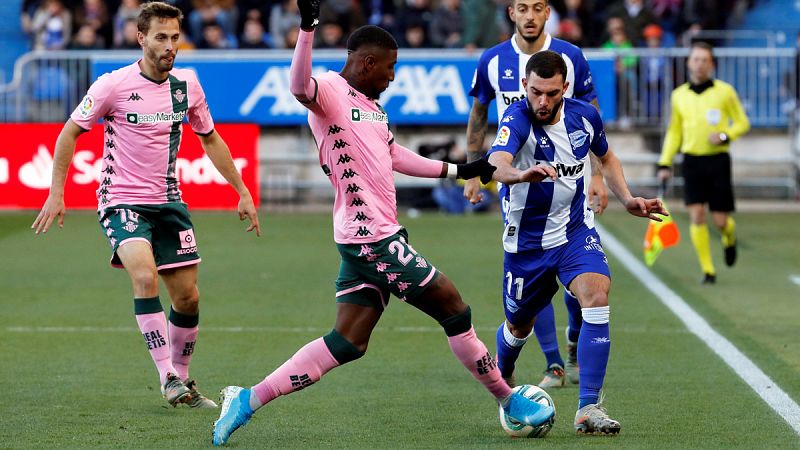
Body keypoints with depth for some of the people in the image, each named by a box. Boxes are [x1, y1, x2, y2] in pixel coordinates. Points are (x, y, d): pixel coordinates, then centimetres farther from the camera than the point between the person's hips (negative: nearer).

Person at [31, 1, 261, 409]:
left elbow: (210, 139, 17)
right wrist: (56, 192, -7)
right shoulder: (113, 85, -11)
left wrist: (242, 192, 16)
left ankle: (182, 380, 23)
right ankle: (168, 377, -22)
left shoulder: (186, 85, 3)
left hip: (168, 202, 5)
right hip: (122, 202, -5)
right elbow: (70, 132, -1)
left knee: (187, 297, 4)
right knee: (145, 276, -28)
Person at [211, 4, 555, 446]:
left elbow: (393, 155, 33)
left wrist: (456, 170, 37)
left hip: (363, 239, 10)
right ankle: (509, 401, 14)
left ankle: (248, 400, 4)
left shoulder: (372, 104, 19)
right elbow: (300, 88, -35)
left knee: (347, 343, 6)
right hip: (373, 238, -10)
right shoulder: (330, 90, -11)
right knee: (454, 309, 0)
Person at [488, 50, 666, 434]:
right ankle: (500, 376, 51)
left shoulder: (585, 116, -7)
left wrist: (627, 199, 3)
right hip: (526, 240, -2)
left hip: (575, 230, 2)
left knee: (597, 298, -23)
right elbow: (497, 164, -44)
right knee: (520, 325, 14)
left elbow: (606, 157, 16)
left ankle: (588, 408, -22)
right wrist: (522, 174, -66)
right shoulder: (517, 119, -22)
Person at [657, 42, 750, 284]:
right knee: (696, 216, -10)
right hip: (692, 161, 2)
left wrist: (725, 136, -15)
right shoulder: (679, 95, 6)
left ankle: (730, 237, 36)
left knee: (720, 220, -2)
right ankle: (707, 270, -2)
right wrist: (665, 164, 11)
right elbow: (674, 132, 16)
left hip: (718, 161, -2)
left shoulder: (725, 91, -2)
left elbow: (742, 123, 4)